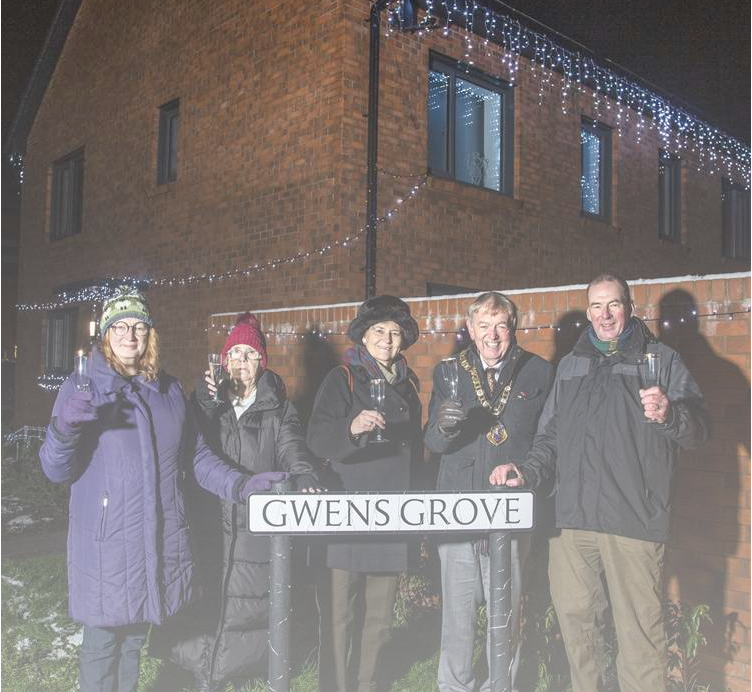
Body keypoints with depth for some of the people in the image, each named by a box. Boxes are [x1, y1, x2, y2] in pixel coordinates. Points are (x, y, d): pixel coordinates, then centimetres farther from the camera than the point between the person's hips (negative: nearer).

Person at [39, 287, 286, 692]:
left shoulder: (168, 390, 10)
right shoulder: (83, 387, -2)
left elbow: (195, 456, 14)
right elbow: (56, 470, -6)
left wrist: (239, 485, 1)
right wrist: (64, 428, -26)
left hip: (160, 539, 4)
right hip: (106, 541, -4)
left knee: (134, 635, 17)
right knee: (102, 639, 5)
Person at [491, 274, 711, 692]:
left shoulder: (661, 360, 6)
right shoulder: (571, 365, 19)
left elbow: (699, 429, -5)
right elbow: (551, 437, 22)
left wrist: (669, 414, -25)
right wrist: (527, 472, 6)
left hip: (634, 521, -4)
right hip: (572, 519, 4)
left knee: (639, 631, -3)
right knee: (574, 619, 11)